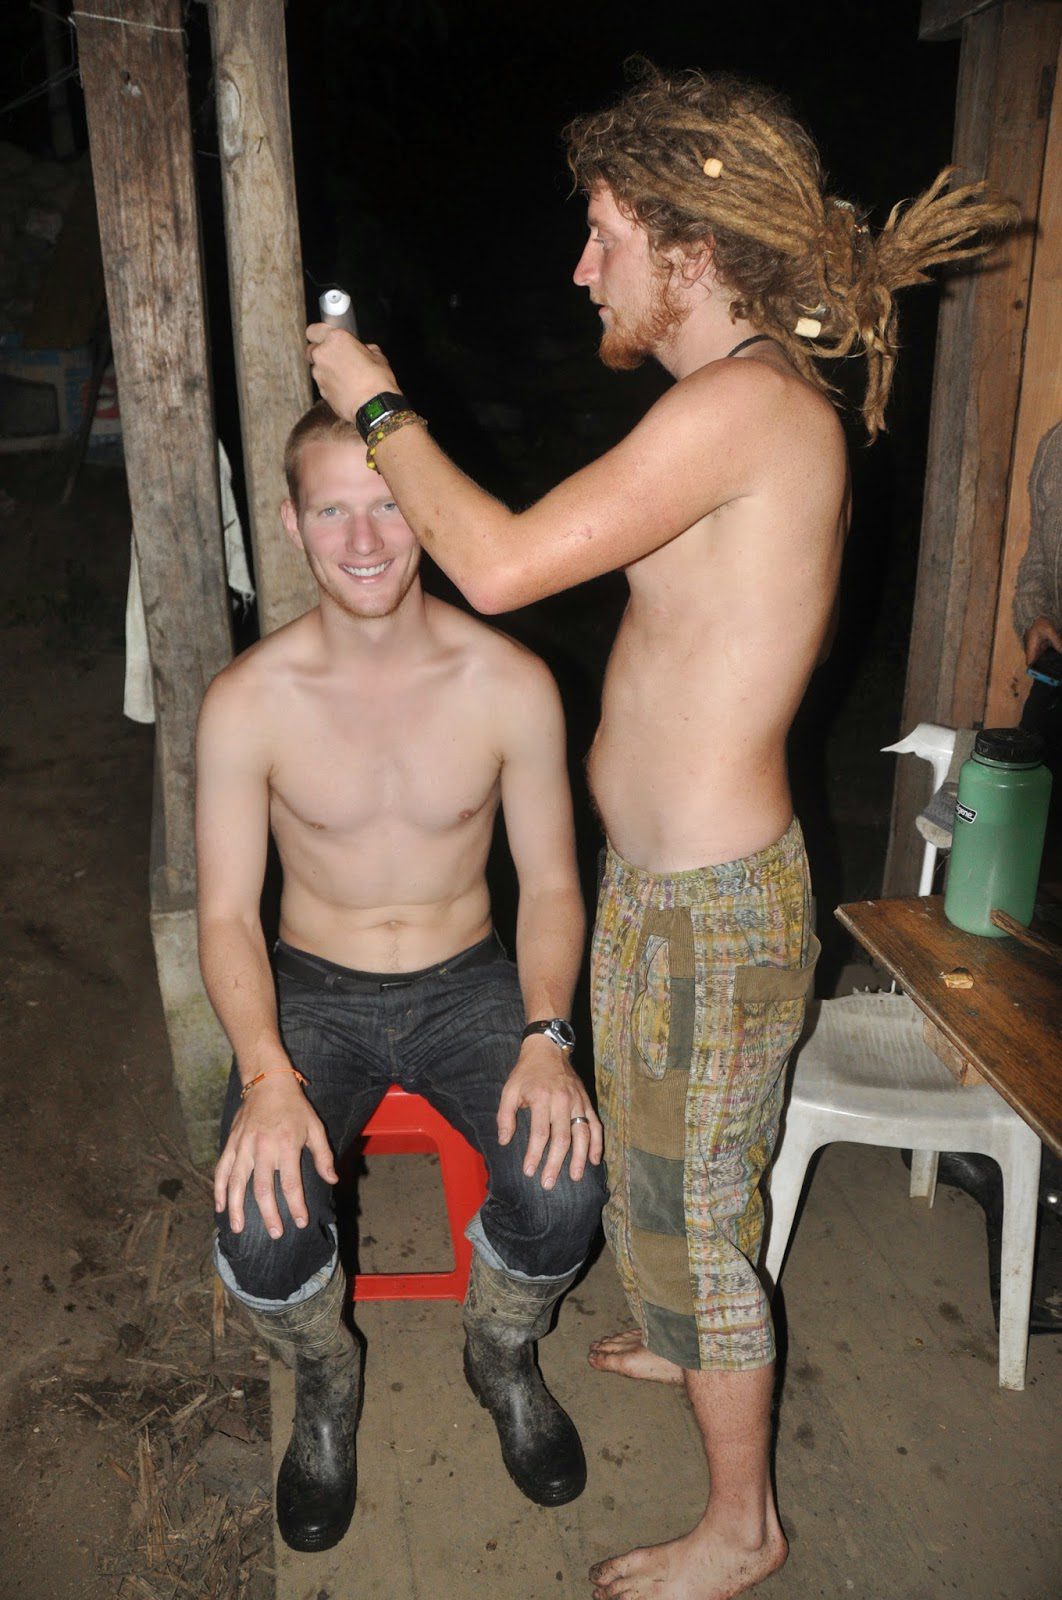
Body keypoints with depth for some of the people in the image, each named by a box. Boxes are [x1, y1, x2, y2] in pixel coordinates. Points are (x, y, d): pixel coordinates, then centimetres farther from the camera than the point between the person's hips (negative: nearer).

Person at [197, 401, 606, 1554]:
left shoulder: (511, 684, -11)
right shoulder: (247, 701, -12)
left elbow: (550, 883, -4)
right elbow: (226, 913, -8)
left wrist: (546, 1040, -19)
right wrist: (268, 1078, -23)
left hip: (469, 981, 1)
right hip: (314, 991, 0)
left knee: (564, 1191, -23)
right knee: (262, 1231, -23)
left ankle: (502, 1355, 17)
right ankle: (325, 1385, 17)